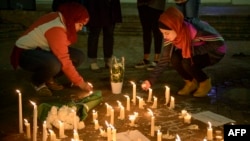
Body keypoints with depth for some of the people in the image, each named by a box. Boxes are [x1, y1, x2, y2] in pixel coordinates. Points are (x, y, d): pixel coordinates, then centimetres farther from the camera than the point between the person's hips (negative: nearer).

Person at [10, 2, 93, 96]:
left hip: (41, 49, 9)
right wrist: (80, 82, -25)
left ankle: (49, 79, 8)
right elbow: (64, 61, -32)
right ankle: (37, 81, -7)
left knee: (79, 56, -6)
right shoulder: (56, 29, -32)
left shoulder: (61, 18, -4)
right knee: (53, 64, -41)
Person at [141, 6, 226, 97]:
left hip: (215, 51, -5)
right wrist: (151, 80, -20)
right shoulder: (171, 35, -18)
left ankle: (205, 82, -1)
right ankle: (191, 82, 3)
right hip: (193, 54, 6)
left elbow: (219, 42, -29)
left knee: (188, 62, -30)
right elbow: (165, 59, -12)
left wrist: (193, 51, -31)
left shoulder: (197, 29, -36)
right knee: (174, 58, -22)